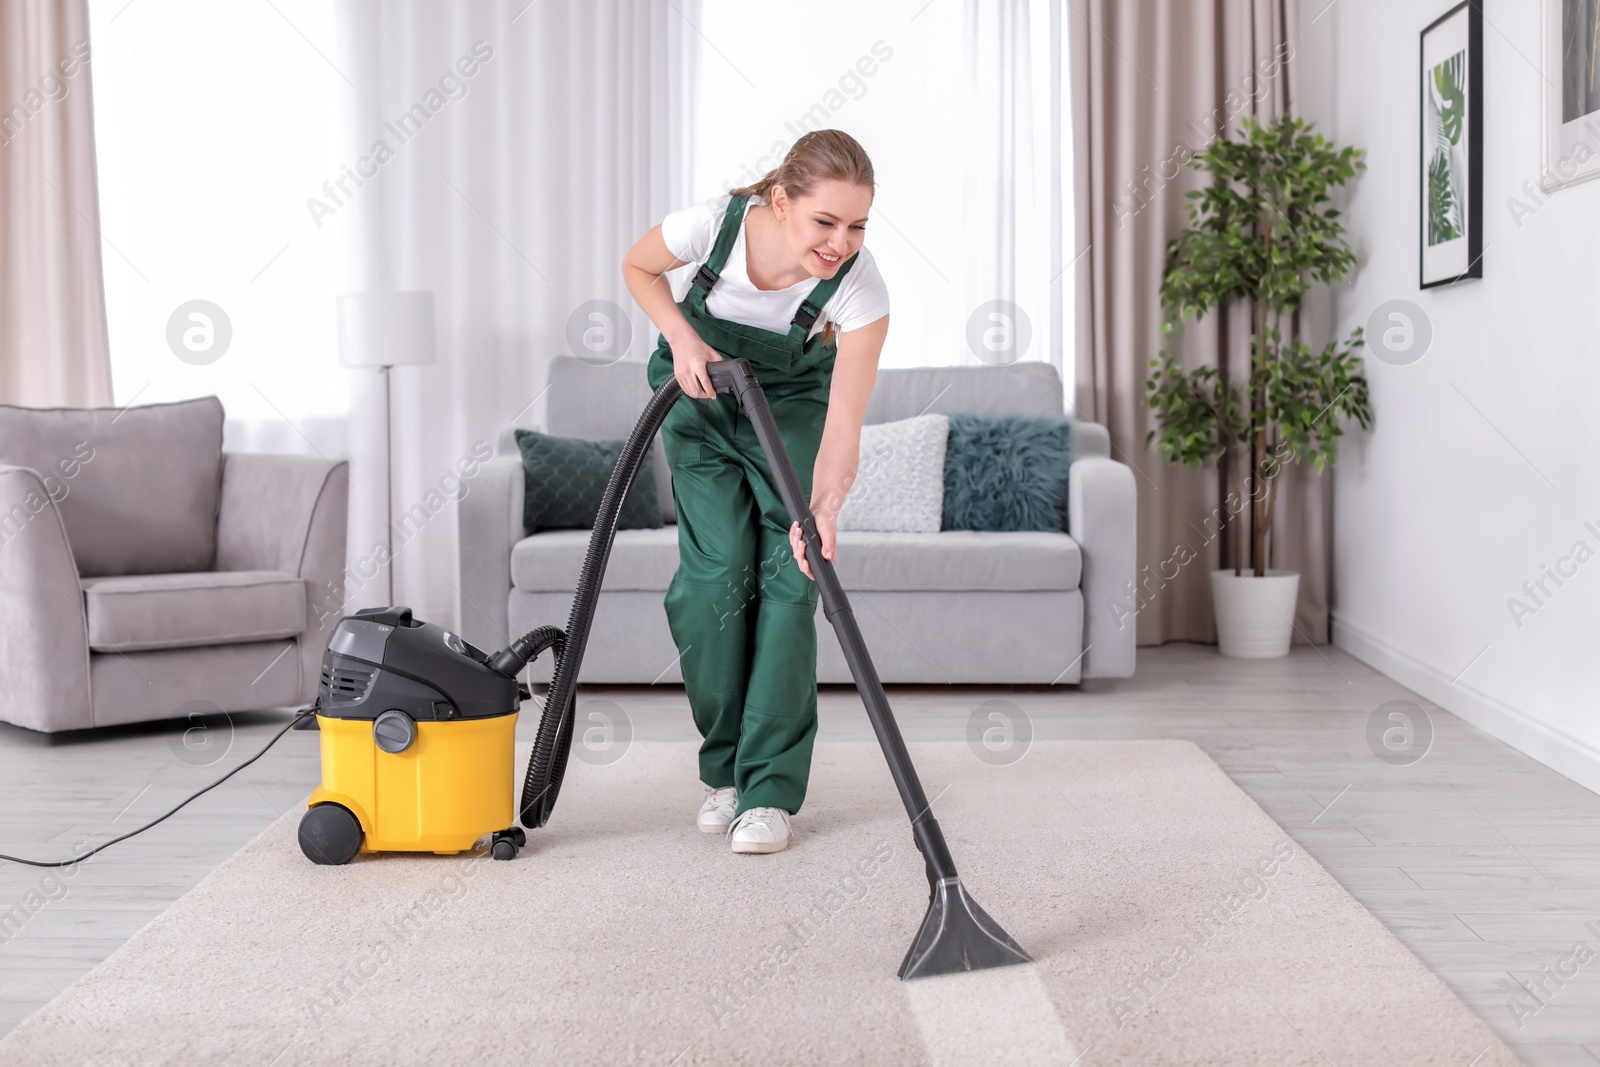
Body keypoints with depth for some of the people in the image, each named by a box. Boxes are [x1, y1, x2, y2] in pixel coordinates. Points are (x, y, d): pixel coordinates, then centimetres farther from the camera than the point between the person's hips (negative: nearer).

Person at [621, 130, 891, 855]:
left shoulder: (861, 289, -33)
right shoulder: (712, 224, -32)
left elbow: (843, 425, -37)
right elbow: (638, 267, -8)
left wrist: (823, 512, -54)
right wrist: (681, 338, -23)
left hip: (792, 400, 0)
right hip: (700, 386, 1)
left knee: (788, 575, -13)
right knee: (716, 571, -10)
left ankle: (768, 790, -6)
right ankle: (725, 768, 6)